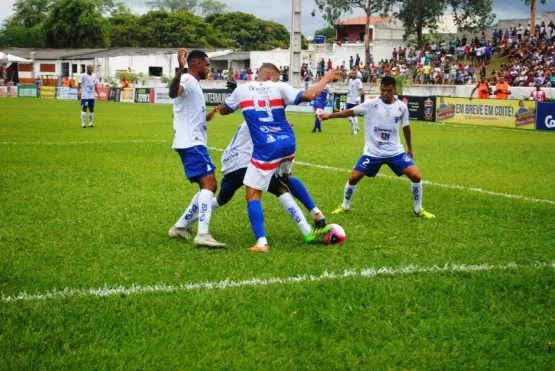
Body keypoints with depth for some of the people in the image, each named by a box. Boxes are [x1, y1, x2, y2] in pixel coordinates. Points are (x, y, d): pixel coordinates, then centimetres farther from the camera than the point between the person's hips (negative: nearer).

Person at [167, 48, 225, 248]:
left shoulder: (194, 84, 22)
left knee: (209, 187, 15)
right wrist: (180, 69, -49)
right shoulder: (188, 80, -10)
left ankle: (180, 227, 18)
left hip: (194, 143, 11)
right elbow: (173, 93, -36)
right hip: (191, 143, -11)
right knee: (209, 184, -18)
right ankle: (203, 234, -26)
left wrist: (206, 117, 35)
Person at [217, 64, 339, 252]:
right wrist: (326, 79, 7)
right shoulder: (279, 88, 2)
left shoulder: (242, 90, 6)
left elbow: (223, 110, 22)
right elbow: (309, 95, -7)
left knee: (253, 195, 3)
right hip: (287, 144, 3)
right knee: (286, 177, 35)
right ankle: (316, 212, 32)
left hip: (266, 149, -3)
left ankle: (261, 243, -12)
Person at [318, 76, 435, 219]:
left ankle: (418, 209, 9)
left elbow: (406, 127, 10)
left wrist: (410, 148, 21)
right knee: (353, 178, -5)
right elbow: (351, 112, -12)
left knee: (416, 175, -10)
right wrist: (329, 115, -23)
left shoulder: (401, 107, -3)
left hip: (395, 151, 1)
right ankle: (345, 206, 20)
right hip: (372, 152, -1)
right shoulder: (371, 104, -11)